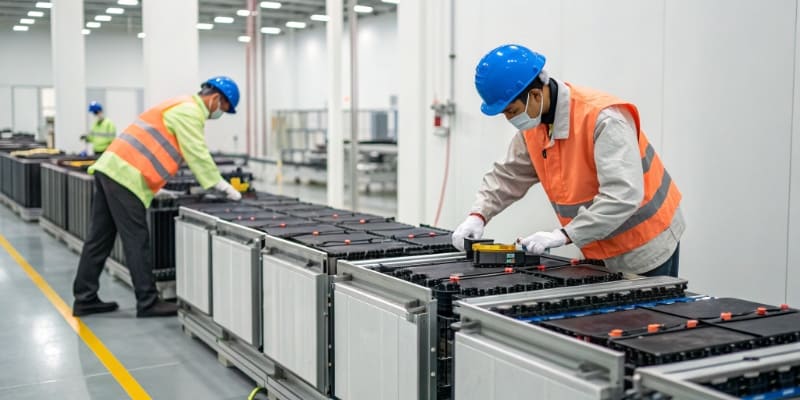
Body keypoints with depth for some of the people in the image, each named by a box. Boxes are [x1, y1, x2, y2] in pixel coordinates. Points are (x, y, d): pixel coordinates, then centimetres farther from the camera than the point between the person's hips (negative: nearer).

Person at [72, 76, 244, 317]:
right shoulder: (190, 111, -9)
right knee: (137, 242, -4)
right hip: (125, 175, -10)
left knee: (100, 239, 12)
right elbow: (198, 155, -14)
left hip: (111, 168, 10)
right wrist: (225, 188, -7)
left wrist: (154, 185, 26)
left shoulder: (182, 107, 24)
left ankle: (85, 299, 17)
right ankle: (148, 303, 2)